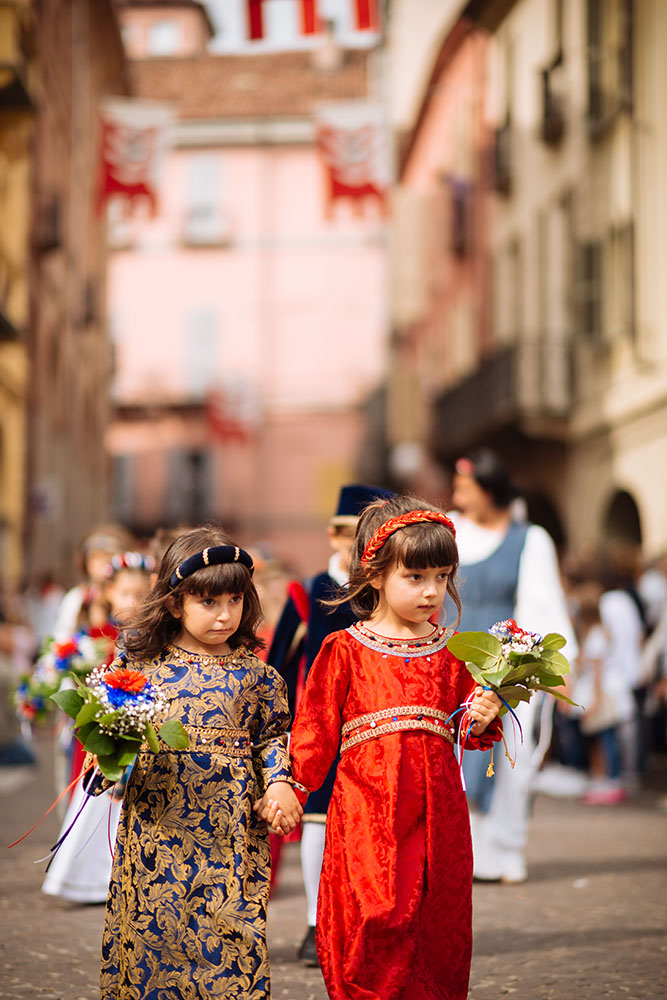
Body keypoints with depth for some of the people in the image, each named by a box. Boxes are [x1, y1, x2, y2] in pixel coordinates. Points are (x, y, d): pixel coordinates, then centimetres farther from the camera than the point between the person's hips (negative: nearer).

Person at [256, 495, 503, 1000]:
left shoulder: (451, 651, 11)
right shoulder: (346, 650, 1)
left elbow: (470, 728, 15)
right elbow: (316, 728, 3)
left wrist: (482, 721, -6)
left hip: (437, 815, 3)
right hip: (366, 812, -3)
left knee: (438, 936, 7)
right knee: (371, 938, -7)